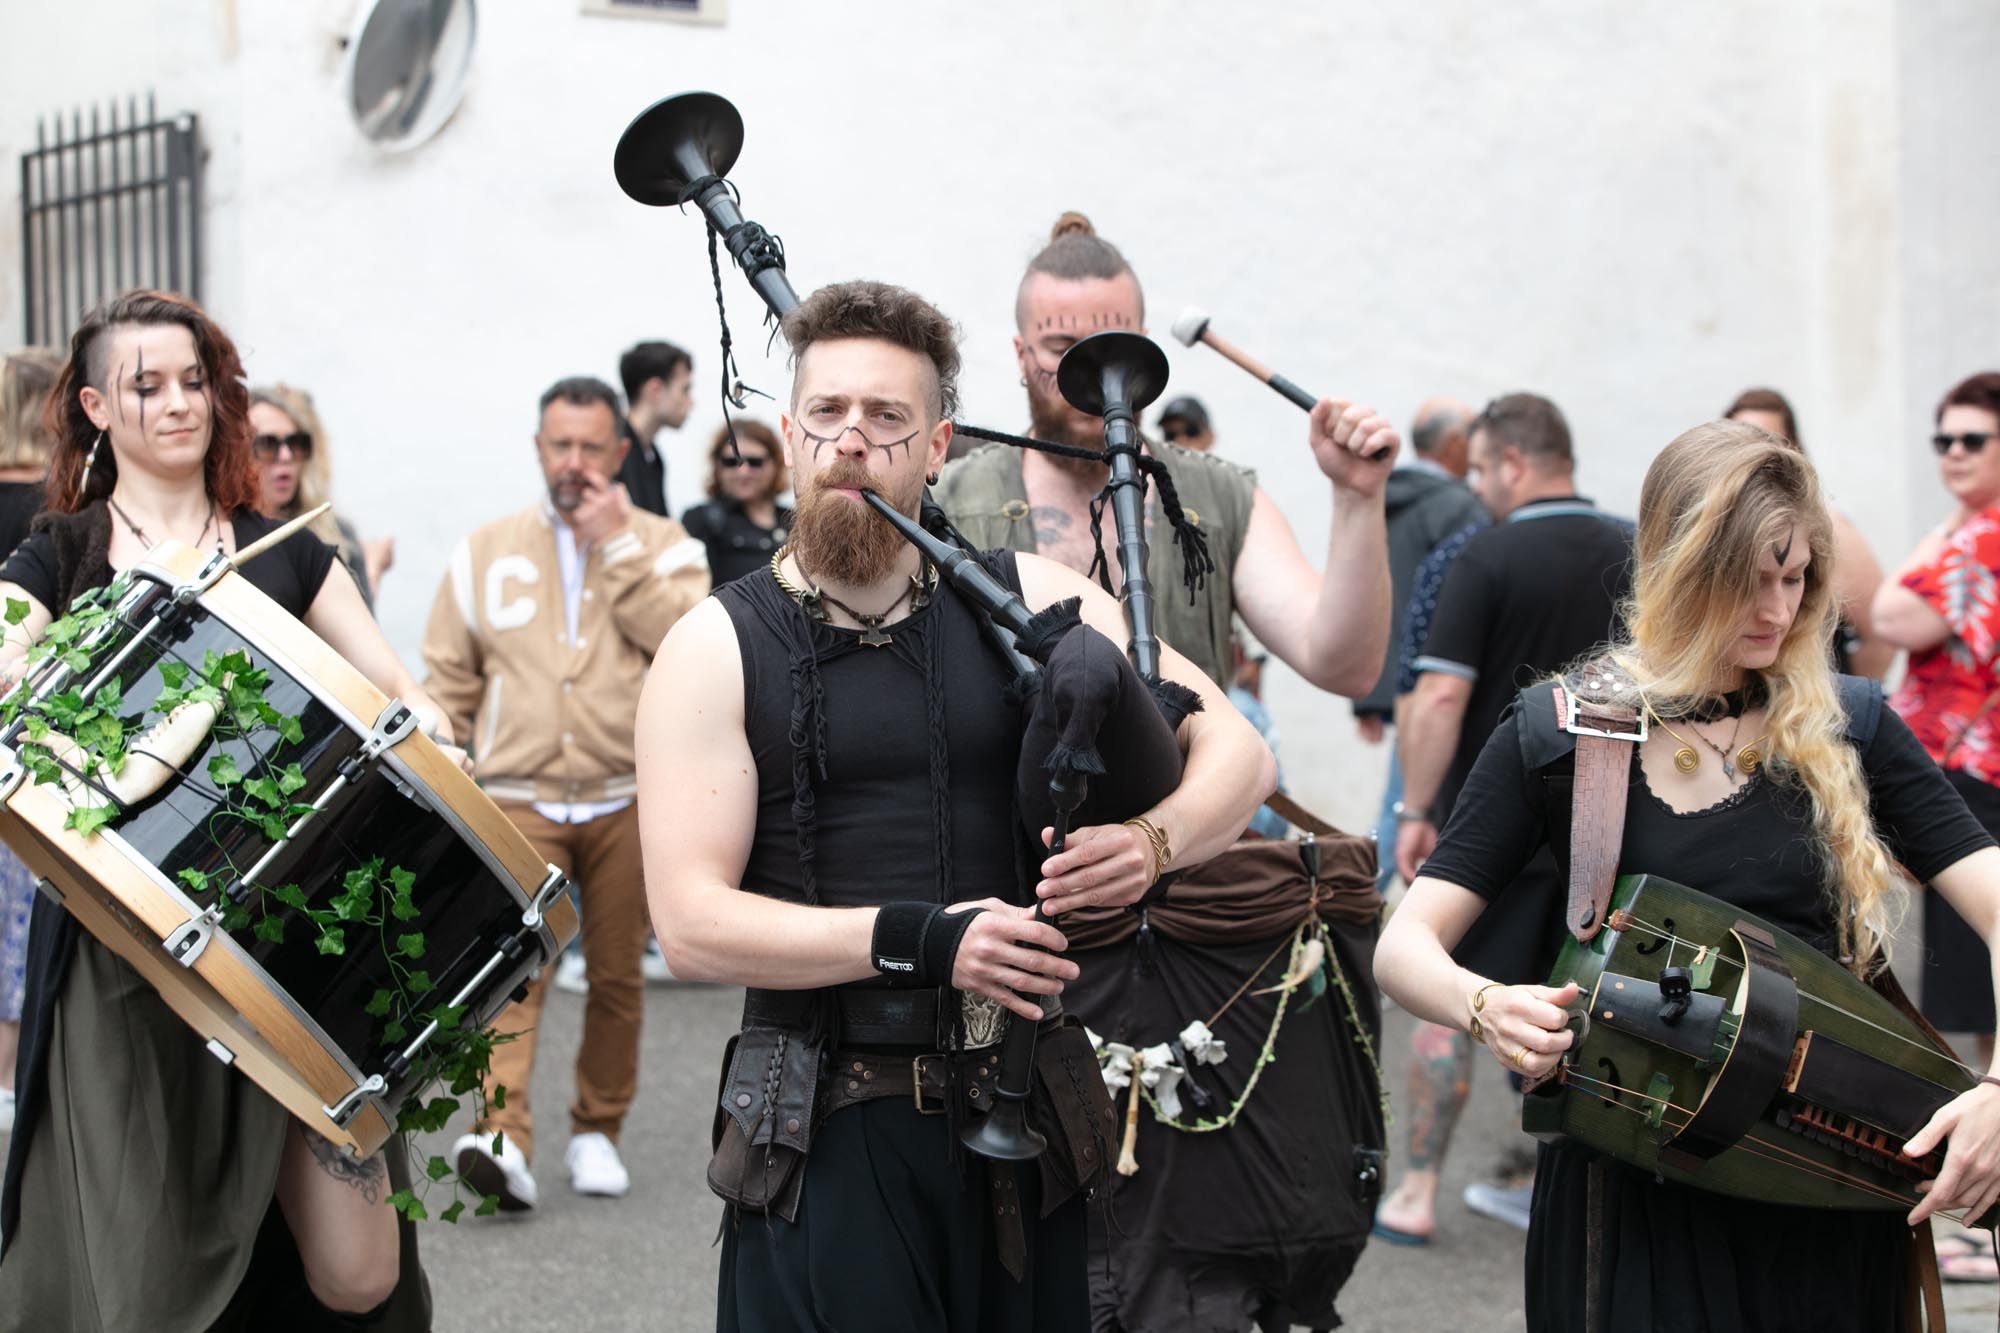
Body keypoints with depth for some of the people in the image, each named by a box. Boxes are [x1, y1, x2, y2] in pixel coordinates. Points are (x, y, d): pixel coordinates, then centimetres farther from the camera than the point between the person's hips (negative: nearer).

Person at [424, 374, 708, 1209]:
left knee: (617, 975, 8)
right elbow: (447, 681, 12)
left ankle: (597, 1131, 24)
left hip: (628, 801, 0)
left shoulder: (660, 545, 7)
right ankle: (504, 1138, -26)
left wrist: (615, 544, -12)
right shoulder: (484, 552, 11)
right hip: (518, 800, 0)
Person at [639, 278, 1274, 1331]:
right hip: (830, 1135, -2)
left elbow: (1237, 751, 5)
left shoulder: (1029, 600, 5)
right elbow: (692, 923, -10)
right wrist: (919, 940, -20)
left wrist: (1151, 840, -17)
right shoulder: (717, 649, -2)